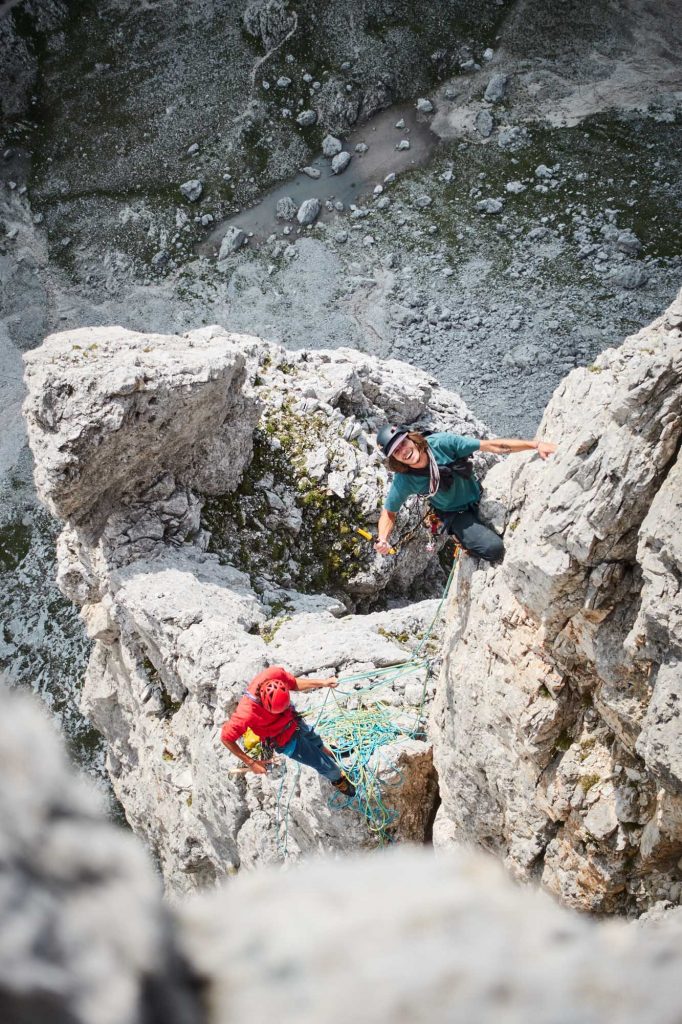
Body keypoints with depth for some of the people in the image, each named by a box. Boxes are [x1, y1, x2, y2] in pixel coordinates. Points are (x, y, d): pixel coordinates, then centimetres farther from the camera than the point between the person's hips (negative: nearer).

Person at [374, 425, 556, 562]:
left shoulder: (441, 443, -25)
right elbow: (389, 512, -10)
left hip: (478, 496, 3)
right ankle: (465, 539, 8)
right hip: (456, 514, -3)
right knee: (494, 549, -23)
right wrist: (382, 539, -32)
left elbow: (491, 446, -22)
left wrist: (536, 445, -27)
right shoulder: (404, 481, -24)